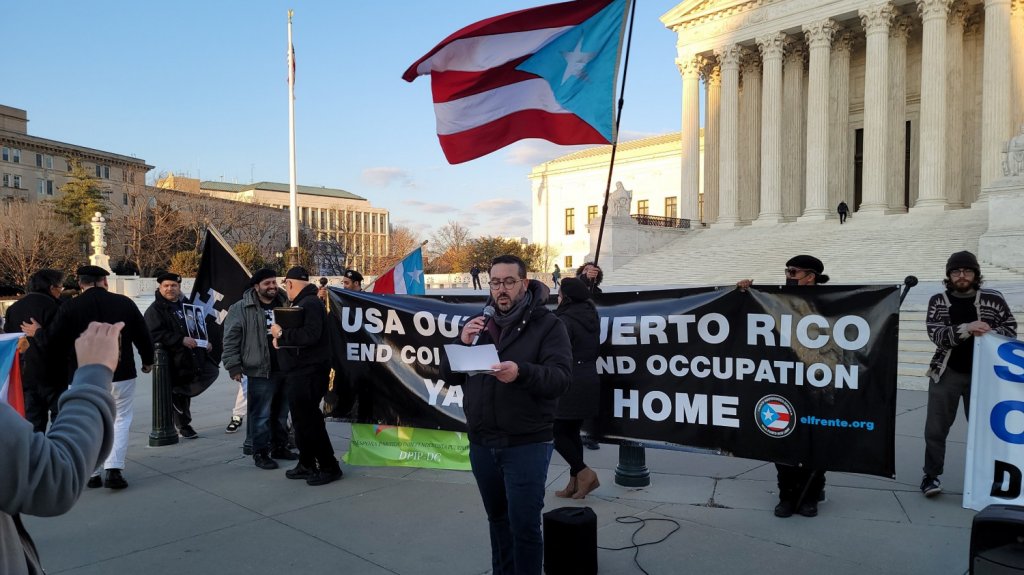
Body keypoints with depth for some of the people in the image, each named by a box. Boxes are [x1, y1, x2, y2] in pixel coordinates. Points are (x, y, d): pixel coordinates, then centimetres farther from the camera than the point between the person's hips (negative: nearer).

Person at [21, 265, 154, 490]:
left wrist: (38, 332, 21)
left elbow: (52, 343, -2)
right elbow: (143, 336, 2)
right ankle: (114, 469, -4)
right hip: (120, 374, 0)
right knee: (120, 420, 9)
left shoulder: (69, 308, -6)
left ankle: (91, 474, 15)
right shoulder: (125, 303, -2)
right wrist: (147, 361, 19)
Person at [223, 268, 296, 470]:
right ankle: (260, 453, 8)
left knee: (281, 413, 15)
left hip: (286, 369, 6)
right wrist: (234, 366, -12)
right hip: (261, 371, -5)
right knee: (261, 415, -2)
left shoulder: (284, 305, 12)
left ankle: (279, 447, 27)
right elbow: (231, 339, -7)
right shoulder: (242, 309, -5)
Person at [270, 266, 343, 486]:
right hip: (300, 371, 10)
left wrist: (281, 333, -18)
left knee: (309, 420, -6)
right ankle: (306, 464, 25)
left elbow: (310, 335, -29)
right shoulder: (302, 303, 17)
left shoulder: (310, 303, -15)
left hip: (308, 373, -10)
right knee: (302, 419, 15)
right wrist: (281, 337, 0)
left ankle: (329, 467, 1)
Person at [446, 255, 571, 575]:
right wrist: (463, 344, -11)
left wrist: (522, 373, -35)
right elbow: (450, 376, 8)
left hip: (526, 445, -5)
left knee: (524, 525, -1)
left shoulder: (547, 324, -6)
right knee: (497, 519, 20)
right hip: (481, 443, 5)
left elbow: (561, 378, -17)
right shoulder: (478, 324, 11)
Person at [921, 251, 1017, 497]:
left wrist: (990, 333, -15)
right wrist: (967, 328, -29)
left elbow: (1011, 328, 5)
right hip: (947, 374, 0)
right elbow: (936, 334, -14)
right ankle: (931, 476, 14)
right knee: (935, 429, 2)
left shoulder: (993, 299, 0)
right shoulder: (938, 301, -2)